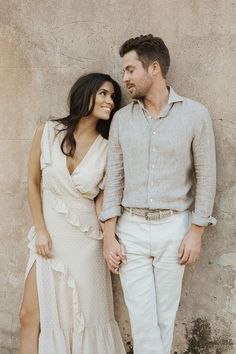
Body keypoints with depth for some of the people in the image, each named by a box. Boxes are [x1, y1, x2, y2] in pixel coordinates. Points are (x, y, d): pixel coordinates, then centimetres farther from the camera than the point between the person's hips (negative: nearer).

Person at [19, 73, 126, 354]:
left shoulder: (106, 148, -3)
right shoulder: (47, 132, -4)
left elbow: (102, 197, 3)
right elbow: (33, 184, 2)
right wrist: (41, 231, -3)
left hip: (84, 236, 0)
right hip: (49, 232, 0)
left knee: (85, 315, 8)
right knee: (31, 315, -1)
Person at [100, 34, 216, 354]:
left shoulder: (195, 114, -5)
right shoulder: (121, 119, 3)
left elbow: (206, 175, -2)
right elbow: (114, 178, 3)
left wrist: (196, 231, -5)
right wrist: (109, 236, -1)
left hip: (174, 228, -2)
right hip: (131, 228, 2)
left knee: (165, 315, 10)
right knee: (141, 318, 1)